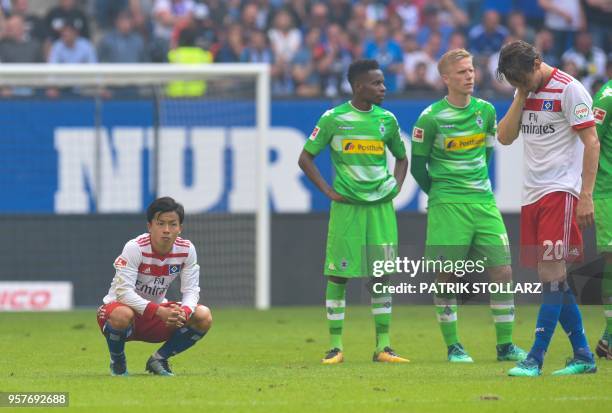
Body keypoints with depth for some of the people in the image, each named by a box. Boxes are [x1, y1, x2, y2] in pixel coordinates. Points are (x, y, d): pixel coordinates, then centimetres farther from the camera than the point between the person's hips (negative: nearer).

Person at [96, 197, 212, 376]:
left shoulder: (187, 250, -9)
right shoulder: (135, 248, -23)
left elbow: (191, 291, -9)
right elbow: (123, 291, -31)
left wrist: (183, 313, -34)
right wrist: (160, 312, -41)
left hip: (158, 310, 5)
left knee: (203, 317, -17)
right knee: (122, 315, -41)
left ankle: (159, 359, 4)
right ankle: (117, 361, -7)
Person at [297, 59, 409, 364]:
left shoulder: (386, 120, 7)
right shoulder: (333, 119, -3)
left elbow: (401, 158, 22)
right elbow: (305, 158, 2)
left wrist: (396, 187, 6)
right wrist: (328, 191, -4)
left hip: (381, 205, 3)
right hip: (346, 206, -3)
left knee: (382, 274, 2)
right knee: (338, 274, -3)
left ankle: (383, 347, 7)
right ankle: (335, 347, 4)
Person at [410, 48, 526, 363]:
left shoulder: (485, 110, 6)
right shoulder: (431, 117, -7)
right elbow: (418, 165, 2)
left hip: (484, 203, 4)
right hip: (446, 207, -4)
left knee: (503, 271, -2)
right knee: (446, 277, -2)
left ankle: (505, 345, 6)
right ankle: (452, 346, 9)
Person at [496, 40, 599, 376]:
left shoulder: (568, 89, -8)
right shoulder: (525, 93, 14)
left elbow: (591, 141, -9)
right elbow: (505, 137, 10)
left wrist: (586, 195, -15)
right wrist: (521, 97, -1)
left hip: (561, 191, -8)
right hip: (532, 194, 8)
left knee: (552, 270, -14)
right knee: (550, 278, 6)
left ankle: (536, 358, -18)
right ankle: (583, 355, 13)